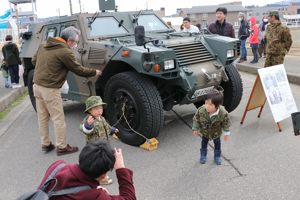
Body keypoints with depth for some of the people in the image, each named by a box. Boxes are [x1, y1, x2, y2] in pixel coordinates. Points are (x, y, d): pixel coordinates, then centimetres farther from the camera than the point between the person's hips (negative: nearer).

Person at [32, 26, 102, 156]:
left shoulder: (44, 46, 9)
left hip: (37, 85, 9)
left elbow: (34, 60, 20)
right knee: (58, 119, 2)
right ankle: (62, 147, 11)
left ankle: (45, 144, 27)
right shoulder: (65, 51, -15)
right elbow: (78, 70, -8)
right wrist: (94, 72, 5)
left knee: (42, 117, 16)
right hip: (50, 89, -8)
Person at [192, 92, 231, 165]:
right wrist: (195, 129, -13)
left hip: (216, 133, 0)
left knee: (217, 144, 24)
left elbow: (226, 123, -18)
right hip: (204, 132, 1)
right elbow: (196, 119, -18)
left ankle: (217, 156, 50)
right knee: (204, 143, 25)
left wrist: (226, 133, -10)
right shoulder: (201, 110, -37)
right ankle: (203, 155, 50)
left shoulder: (223, 113, -38)